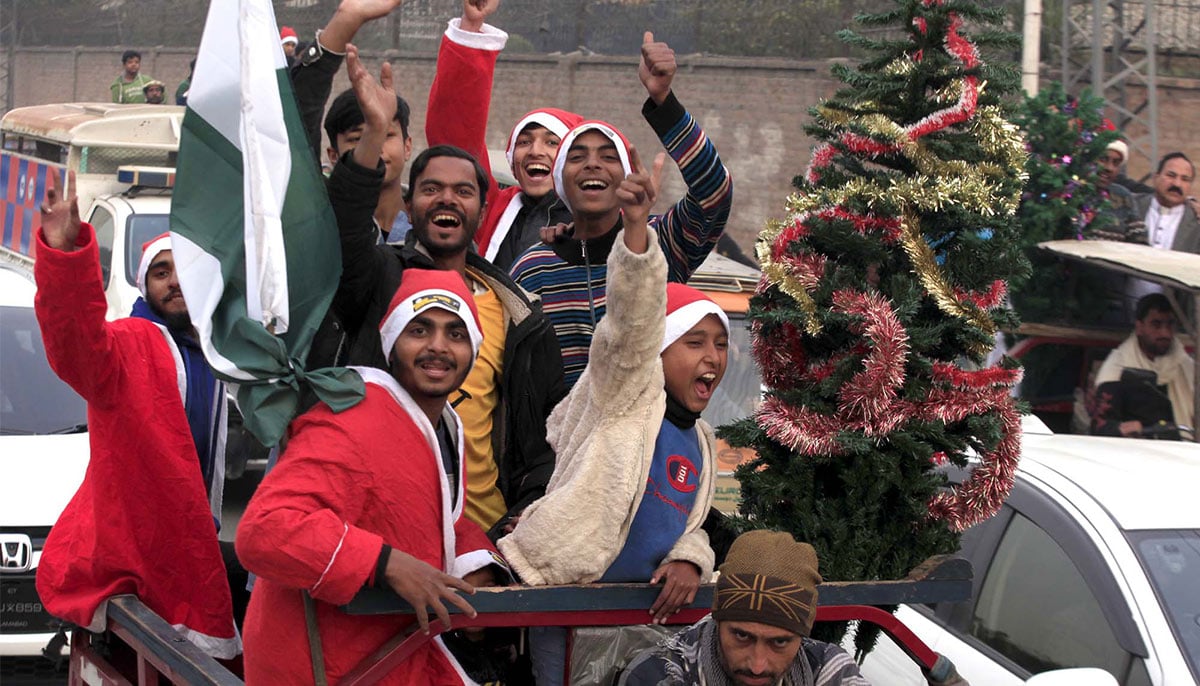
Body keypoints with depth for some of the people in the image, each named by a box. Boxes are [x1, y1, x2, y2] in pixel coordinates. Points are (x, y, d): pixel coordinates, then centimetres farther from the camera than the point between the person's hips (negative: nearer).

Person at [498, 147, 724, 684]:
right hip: (566, 599, -7)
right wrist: (636, 225, -39)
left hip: (648, 609, 7)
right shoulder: (623, 388, -4)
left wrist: (689, 559, -3)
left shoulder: (700, 441, 16)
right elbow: (632, 317, -22)